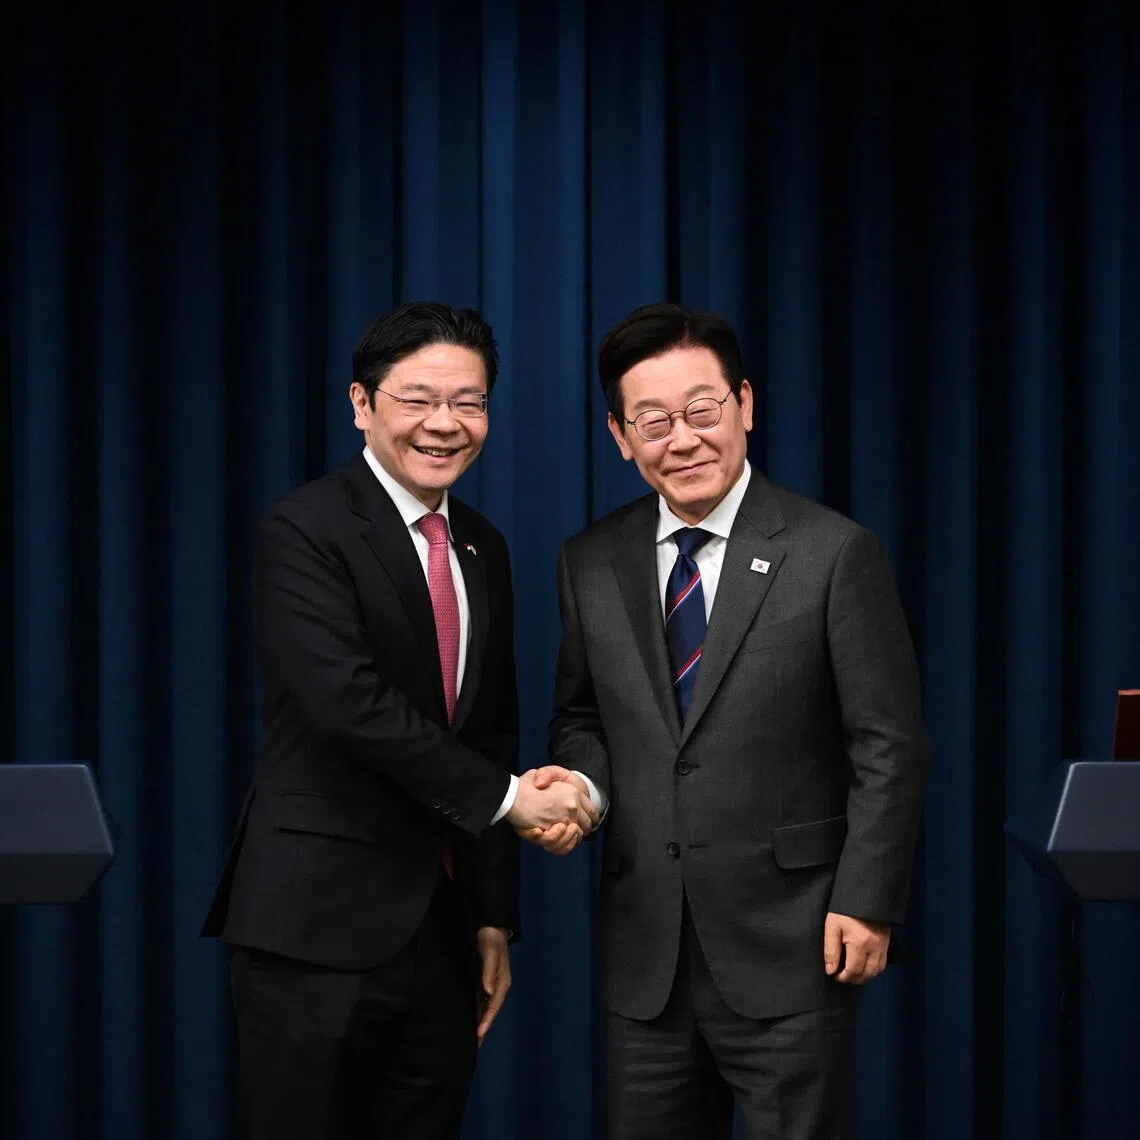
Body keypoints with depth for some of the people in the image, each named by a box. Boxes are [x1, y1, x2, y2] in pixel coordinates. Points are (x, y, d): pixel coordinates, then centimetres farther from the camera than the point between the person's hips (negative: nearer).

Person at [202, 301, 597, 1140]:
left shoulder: (482, 548, 13)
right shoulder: (307, 531, -9)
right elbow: (348, 702, -21)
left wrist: (496, 915, 13)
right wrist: (506, 795, -14)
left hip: (444, 929, 6)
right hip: (319, 922, -6)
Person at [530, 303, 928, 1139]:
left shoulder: (835, 554, -7)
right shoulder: (591, 565, 6)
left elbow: (889, 747, -6)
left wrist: (867, 903, -10)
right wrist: (578, 779, -6)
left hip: (788, 947, -4)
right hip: (645, 951, 4)